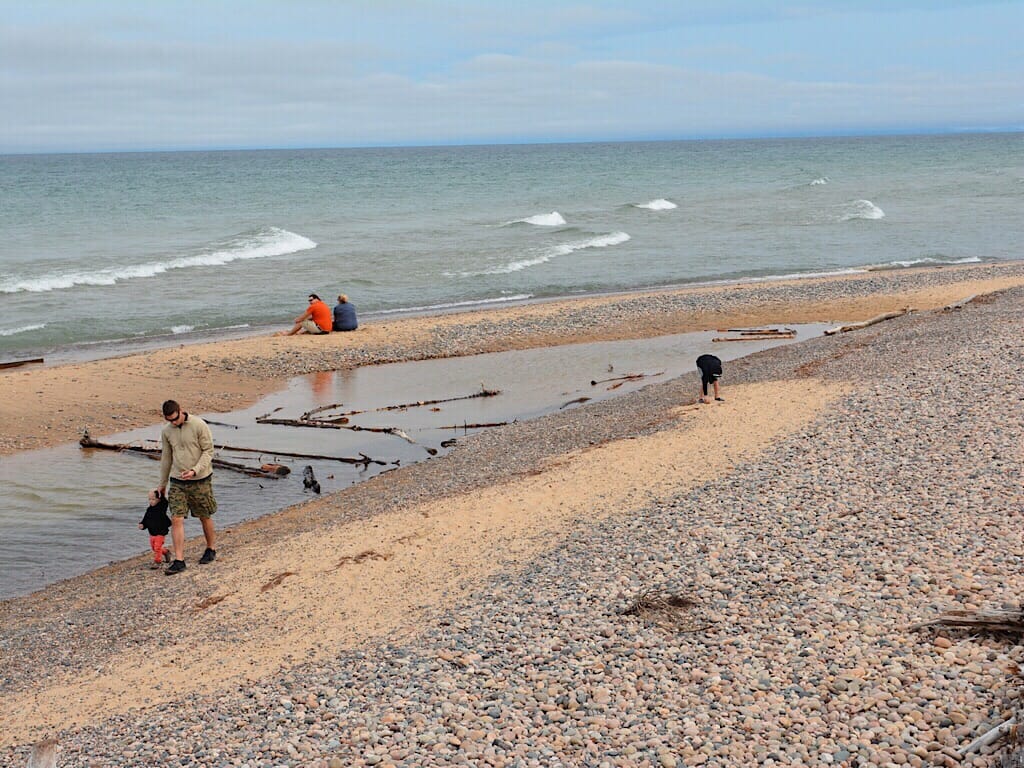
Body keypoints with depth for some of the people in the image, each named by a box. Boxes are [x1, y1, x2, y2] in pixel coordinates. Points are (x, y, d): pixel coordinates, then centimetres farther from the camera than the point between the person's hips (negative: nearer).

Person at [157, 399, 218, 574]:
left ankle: (211, 550, 32)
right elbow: (166, 458, 13)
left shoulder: (199, 425, -12)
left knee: (205, 517, 11)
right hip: (177, 481, 3)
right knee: (176, 519, -7)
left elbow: (208, 451, -9)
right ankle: (179, 561, -6)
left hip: (200, 480, -3)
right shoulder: (166, 431, 2)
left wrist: (195, 470, -23)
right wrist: (162, 484, 19)